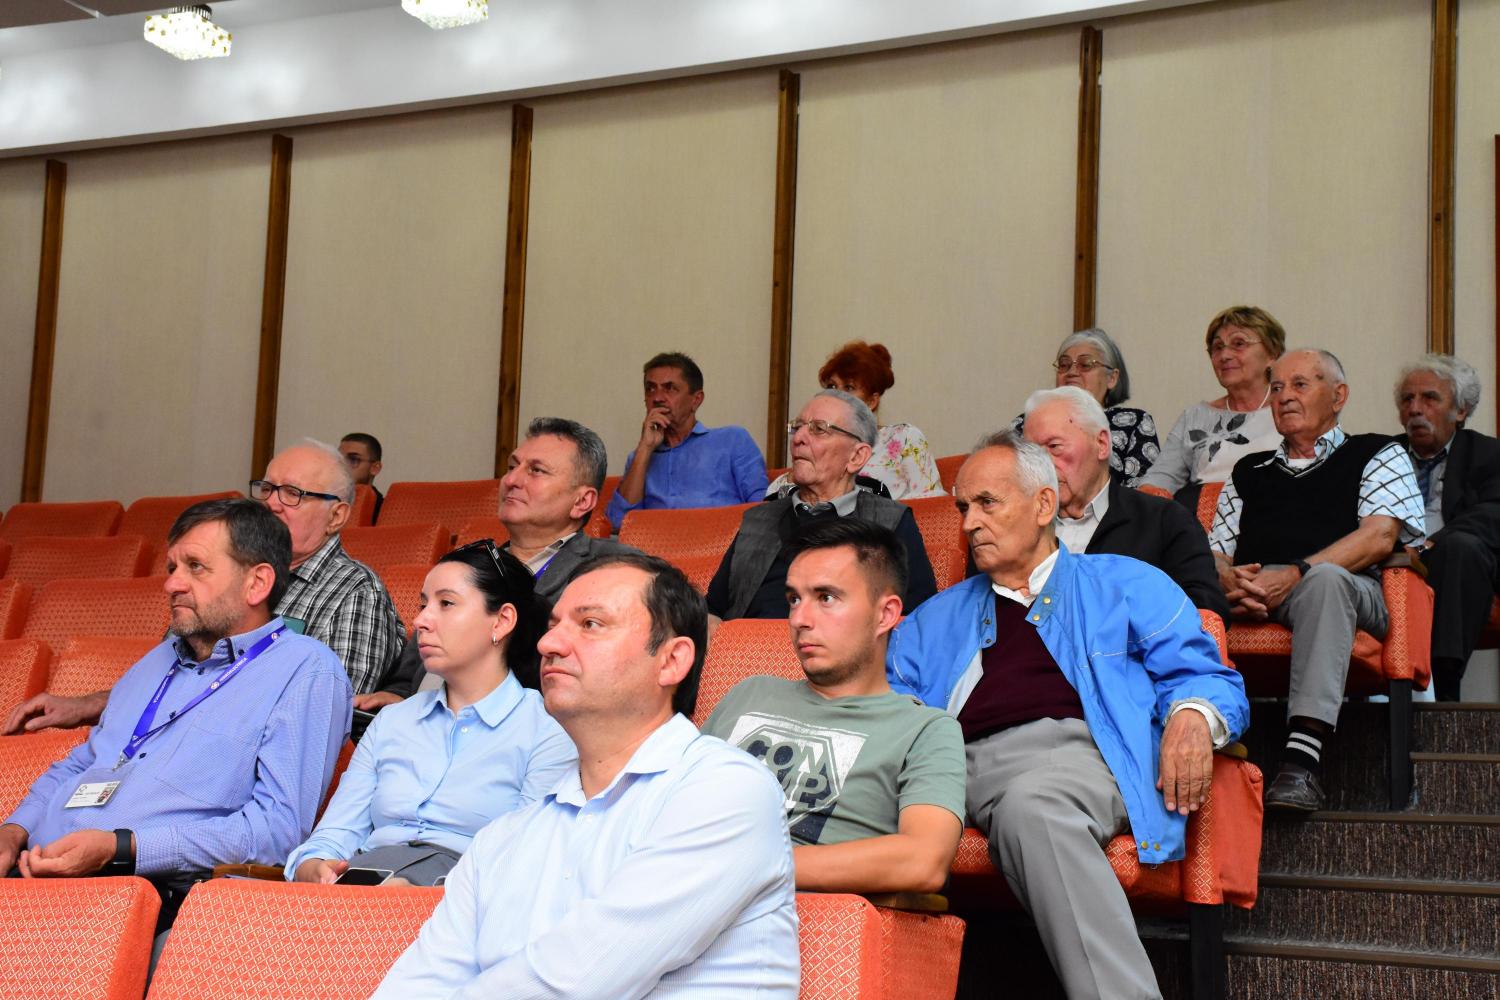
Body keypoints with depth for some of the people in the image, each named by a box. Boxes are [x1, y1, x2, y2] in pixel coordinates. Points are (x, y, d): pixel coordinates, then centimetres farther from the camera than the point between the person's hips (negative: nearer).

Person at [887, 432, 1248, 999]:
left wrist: (1193, 716, -8)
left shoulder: (1125, 585, 26)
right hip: (963, 761, 2)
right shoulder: (936, 619, 35)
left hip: (1078, 748, -2)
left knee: (1031, 805, -43)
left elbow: (1206, 677, 16)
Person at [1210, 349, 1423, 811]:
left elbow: (1379, 537, 1)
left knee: (1325, 578, -41)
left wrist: (1295, 574, -14)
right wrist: (1230, 581, -7)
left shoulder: (1377, 454, 20)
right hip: (1248, 601, 3)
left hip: (1346, 588, -3)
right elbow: (1215, 551, 20)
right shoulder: (1249, 471, 32)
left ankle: (1303, 757, -49)